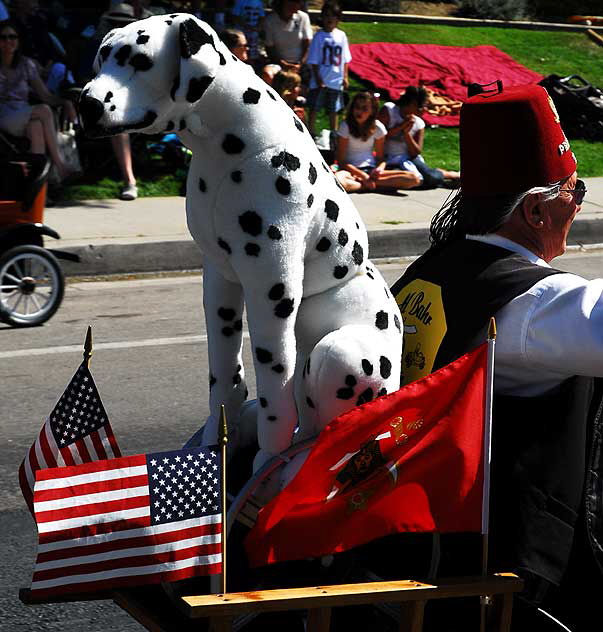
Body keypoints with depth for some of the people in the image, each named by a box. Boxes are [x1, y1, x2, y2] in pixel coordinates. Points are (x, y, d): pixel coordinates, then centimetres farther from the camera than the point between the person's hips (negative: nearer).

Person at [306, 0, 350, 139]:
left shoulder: (341, 35, -1)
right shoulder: (319, 36, -10)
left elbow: (345, 59, 6)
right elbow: (314, 61, -9)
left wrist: (345, 77, 4)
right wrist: (318, 79, -13)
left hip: (336, 81, 3)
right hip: (320, 81, -3)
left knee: (333, 110, 16)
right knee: (314, 109, 5)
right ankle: (311, 133, 15)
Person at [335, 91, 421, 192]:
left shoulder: (378, 128, 4)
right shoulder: (346, 126, -5)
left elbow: (381, 158, 9)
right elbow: (341, 161, -7)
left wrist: (379, 169, -16)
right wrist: (363, 175, -18)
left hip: (371, 170, 4)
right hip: (352, 170, -4)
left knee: (414, 178, -17)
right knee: (338, 179, -43)